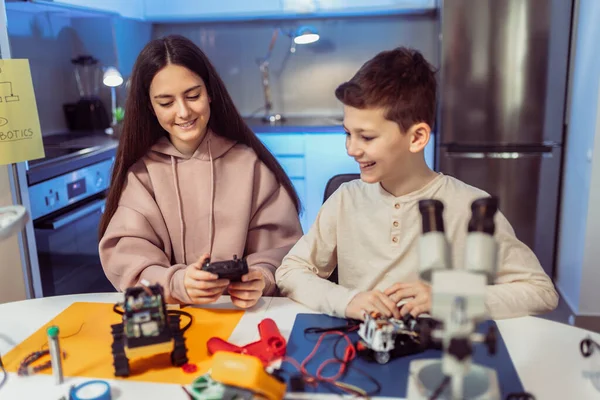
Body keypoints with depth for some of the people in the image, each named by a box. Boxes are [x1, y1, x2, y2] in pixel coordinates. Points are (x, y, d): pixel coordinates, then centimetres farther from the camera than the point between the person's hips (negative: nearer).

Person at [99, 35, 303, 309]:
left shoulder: (250, 163, 0)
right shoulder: (140, 171, 2)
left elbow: (281, 247, -1)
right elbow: (124, 258, -7)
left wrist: (261, 279, -23)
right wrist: (176, 283, -27)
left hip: (244, 312, 1)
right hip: (165, 314, 0)